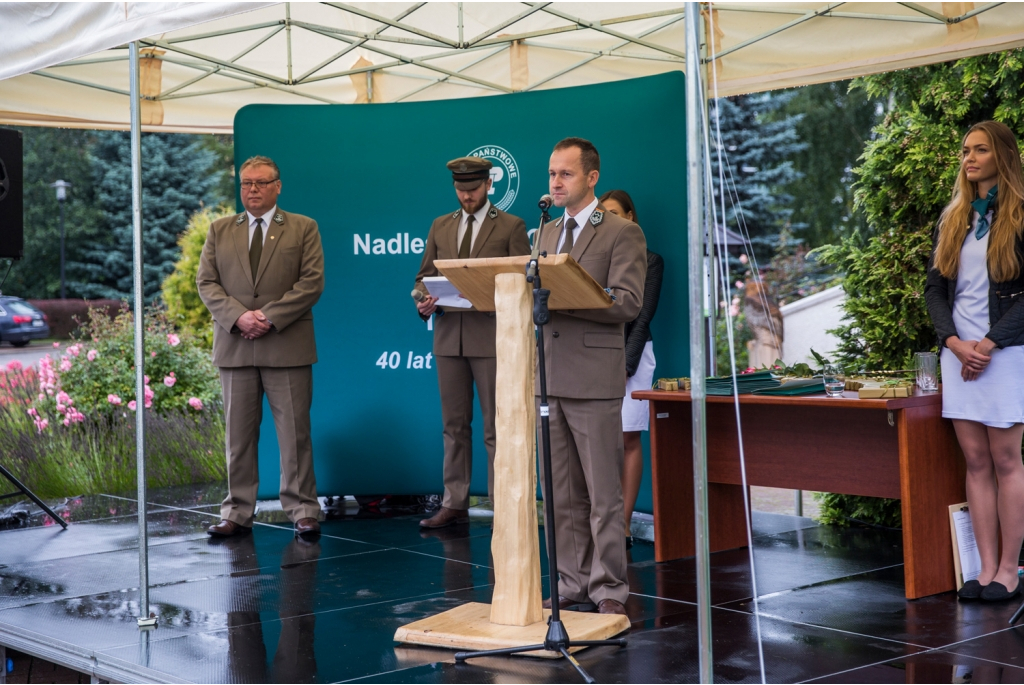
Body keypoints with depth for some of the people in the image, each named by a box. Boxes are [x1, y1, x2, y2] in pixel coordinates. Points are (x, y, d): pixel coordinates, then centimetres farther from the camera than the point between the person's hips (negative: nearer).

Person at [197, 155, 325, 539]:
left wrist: (269, 317, -12)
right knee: (238, 434, 5)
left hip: (287, 345, -2)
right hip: (235, 346, 3)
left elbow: (312, 282, -3)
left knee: (295, 432, -1)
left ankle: (303, 511, 5)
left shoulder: (303, 229, 6)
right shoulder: (220, 230, 14)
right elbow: (206, 282, 6)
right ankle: (237, 512, 11)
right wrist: (239, 316, -11)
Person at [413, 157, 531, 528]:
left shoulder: (511, 226, 1)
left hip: (491, 335, -4)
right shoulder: (440, 226, 14)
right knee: (455, 425, 9)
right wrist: (423, 300, -6)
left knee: (496, 427, -2)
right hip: (449, 335, 4)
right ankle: (454, 504, 14)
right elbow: (424, 275, 15)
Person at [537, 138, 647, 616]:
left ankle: (609, 589, 4)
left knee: (603, 495, -2)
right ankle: (572, 583, 18)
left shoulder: (622, 233, -2)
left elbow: (627, 303, -13)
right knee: (561, 495, 10)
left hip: (594, 379, -6)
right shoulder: (546, 234, 19)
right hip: (549, 377, 6)